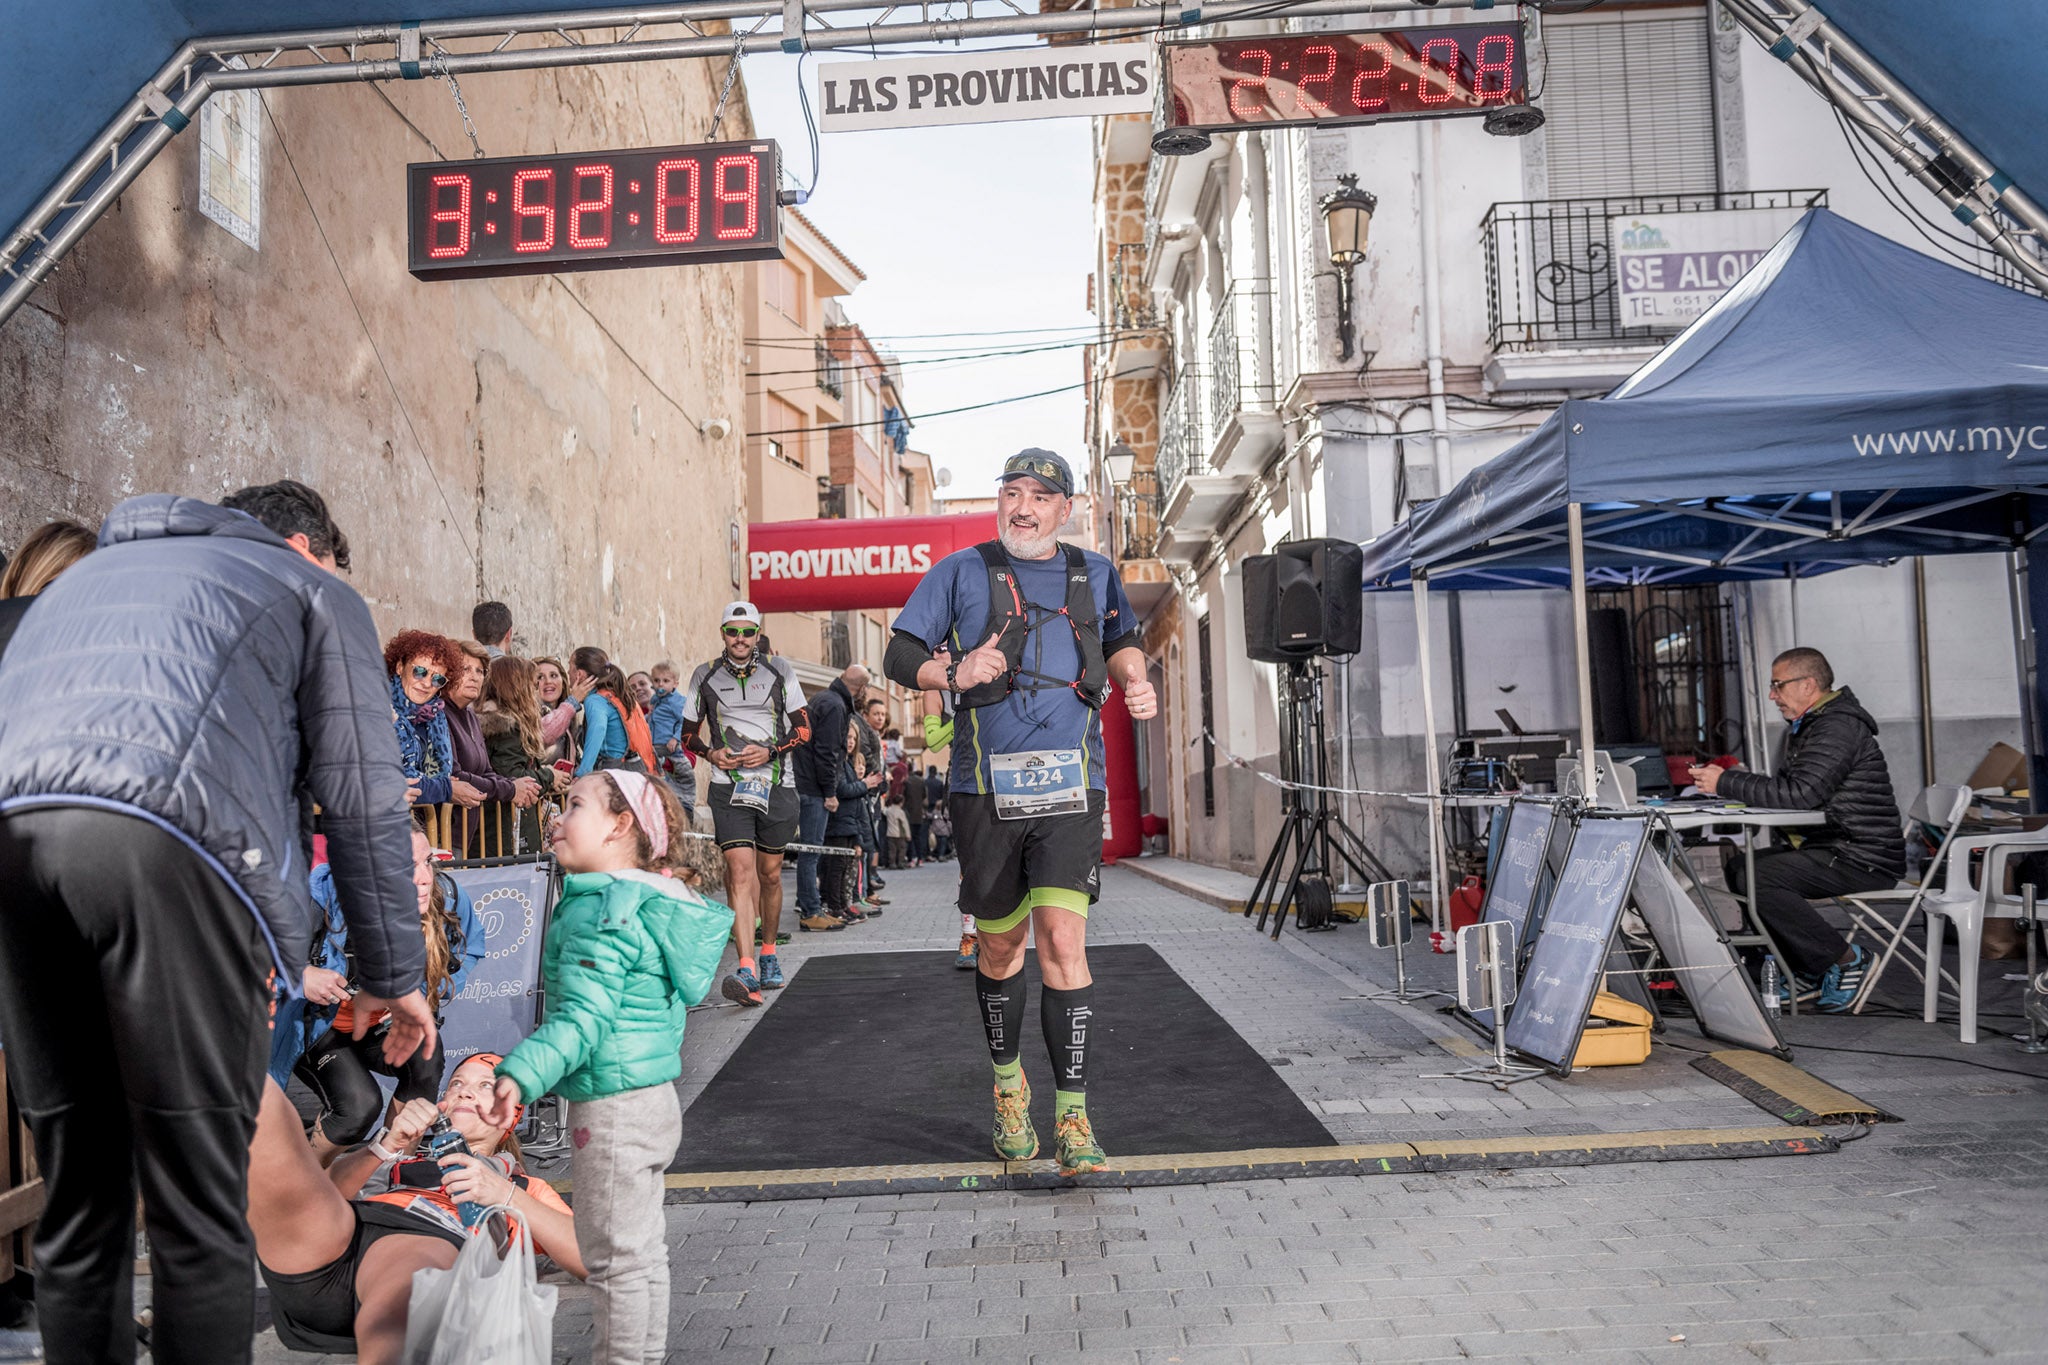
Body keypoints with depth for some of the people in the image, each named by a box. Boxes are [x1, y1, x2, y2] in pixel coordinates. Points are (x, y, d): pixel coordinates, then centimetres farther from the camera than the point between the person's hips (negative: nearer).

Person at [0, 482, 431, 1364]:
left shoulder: (87, 568, 38)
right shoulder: (312, 589, 21)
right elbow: (362, 799, 13)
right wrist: (392, 977, 19)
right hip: (164, 840, -5)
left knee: (75, 1198, 13)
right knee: (197, 1206, 0)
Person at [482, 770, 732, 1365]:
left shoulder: (600, 911, -19)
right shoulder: (648, 900, 11)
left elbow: (582, 1016, -28)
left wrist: (520, 1075, -36)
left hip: (613, 1110, -10)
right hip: (652, 1098, 10)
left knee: (614, 1258, 4)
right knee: (644, 1251, 20)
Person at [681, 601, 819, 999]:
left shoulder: (779, 671, 5)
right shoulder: (705, 676, 6)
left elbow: (803, 728, 6)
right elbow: (689, 733, 15)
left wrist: (770, 751, -11)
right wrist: (711, 753, -6)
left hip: (777, 785, 1)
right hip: (729, 787, -1)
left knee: (770, 874, 11)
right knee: (741, 873, -14)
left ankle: (769, 955, 31)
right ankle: (746, 970, -20)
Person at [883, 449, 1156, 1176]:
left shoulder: (1094, 574, 11)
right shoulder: (961, 572, 5)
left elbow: (1120, 640, 27)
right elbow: (898, 657, 5)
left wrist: (1135, 682, 5)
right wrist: (953, 672, -15)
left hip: (1070, 788, 0)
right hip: (986, 789, 0)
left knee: (1064, 940, -12)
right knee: (1000, 948, 11)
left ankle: (1072, 1116, -3)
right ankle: (1009, 1087, 34)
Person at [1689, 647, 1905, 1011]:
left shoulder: (1839, 728, -17)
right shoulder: (1809, 725, 17)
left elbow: (1799, 793, -27)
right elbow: (1785, 788, 18)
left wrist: (1726, 783, -22)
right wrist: (1729, 782, 2)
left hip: (1864, 859, -11)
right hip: (1831, 847, 11)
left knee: (1757, 878, -23)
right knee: (1738, 867, 7)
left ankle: (1847, 959, -8)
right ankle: (1807, 972, 9)